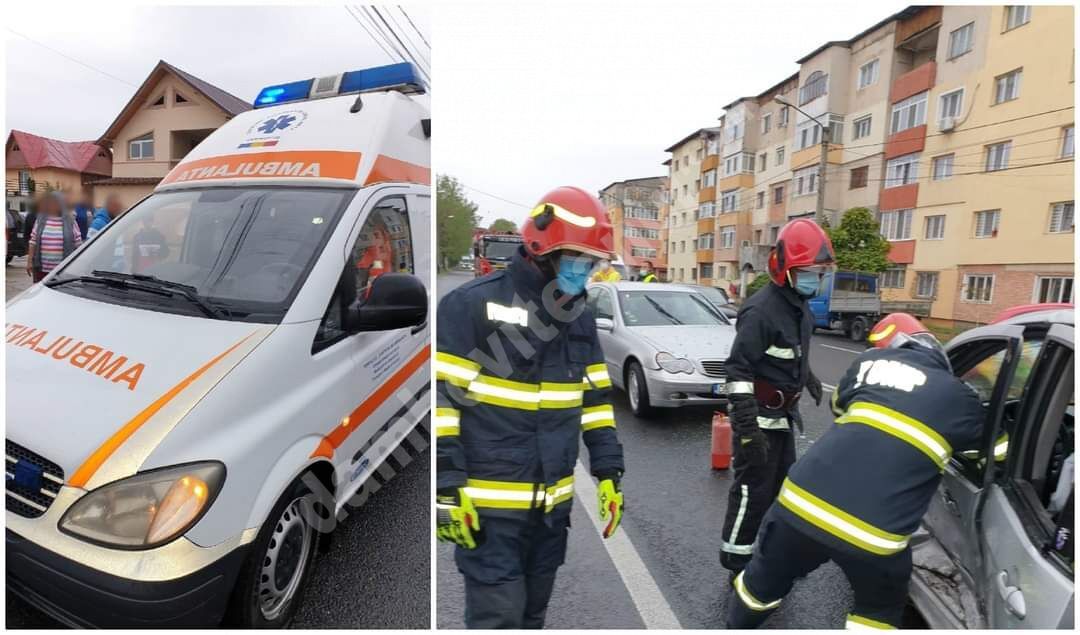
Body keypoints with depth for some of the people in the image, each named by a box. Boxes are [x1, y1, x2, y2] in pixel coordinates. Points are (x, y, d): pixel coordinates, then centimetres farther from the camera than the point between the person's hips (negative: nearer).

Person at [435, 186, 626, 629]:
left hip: (553, 502, 7)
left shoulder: (581, 319, 7)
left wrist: (609, 472, 8)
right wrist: (446, 486, -16)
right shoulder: (474, 304, -14)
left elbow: (595, 401, 12)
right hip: (489, 504, -6)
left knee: (532, 614, 22)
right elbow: (441, 398, -14)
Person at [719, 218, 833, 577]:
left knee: (783, 485, 21)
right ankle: (737, 567, 14)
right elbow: (739, 369, -28)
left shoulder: (799, 307, 8)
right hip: (758, 416, -10)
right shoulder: (762, 310, -23)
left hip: (782, 414, 10)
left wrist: (807, 376, 38)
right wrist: (748, 426, -31)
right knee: (753, 492, -1)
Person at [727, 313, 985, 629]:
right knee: (880, 608, 31)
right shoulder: (957, 396, 7)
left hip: (802, 502, 2)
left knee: (767, 577, 27)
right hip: (874, 532, -1)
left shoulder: (869, 362, 12)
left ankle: (736, 627, 51)